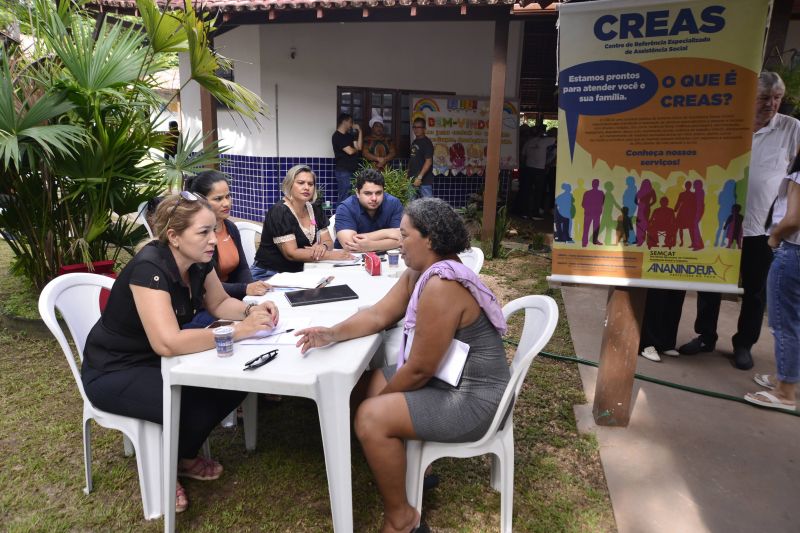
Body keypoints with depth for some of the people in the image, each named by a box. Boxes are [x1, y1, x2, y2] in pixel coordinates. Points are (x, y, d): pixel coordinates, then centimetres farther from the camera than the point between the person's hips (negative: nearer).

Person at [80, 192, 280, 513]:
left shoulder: (198, 260, -9)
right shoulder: (149, 267, -32)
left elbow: (219, 303, 6)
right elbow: (168, 343, -42)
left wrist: (250, 311, -16)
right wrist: (238, 330, -37)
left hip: (157, 360, 8)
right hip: (113, 372, -7)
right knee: (198, 407, -26)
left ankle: (183, 457, 15)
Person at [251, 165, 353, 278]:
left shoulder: (315, 210, 7)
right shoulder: (279, 212, -14)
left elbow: (328, 242, 8)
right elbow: (291, 254, -20)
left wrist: (322, 247, -18)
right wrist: (331, 255, -24)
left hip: (299, 272, 8)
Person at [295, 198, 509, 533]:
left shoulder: (441, 286, -29)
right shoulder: (420, 272, 3)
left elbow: (420, 368, -24)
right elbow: (378, 315, 5)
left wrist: (382, 398, -7)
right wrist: (332, 334, -10)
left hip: (471, 398, -10)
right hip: (449, 379, 10)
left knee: (371, 418, -18)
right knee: (370, 383, 13)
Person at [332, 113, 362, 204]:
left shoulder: (349, 135, 18)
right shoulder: (337, 136, -9)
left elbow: (359, 147, 6)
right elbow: (350, 151, -15)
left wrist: (359, 131, 4)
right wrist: (356, 149, 8)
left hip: (351, 170, 8)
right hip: (343, 171, -8)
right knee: (344, 197, -10)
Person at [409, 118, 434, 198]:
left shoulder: (426, 142, -9)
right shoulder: (414, 142, 15)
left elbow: (428, 162, -17)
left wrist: (419, 177, -22)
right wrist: (408, 175, 13)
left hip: (424, 180, -8)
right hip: (413, 180, 8)